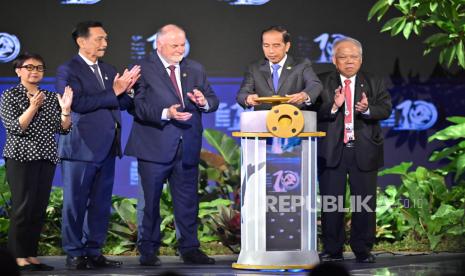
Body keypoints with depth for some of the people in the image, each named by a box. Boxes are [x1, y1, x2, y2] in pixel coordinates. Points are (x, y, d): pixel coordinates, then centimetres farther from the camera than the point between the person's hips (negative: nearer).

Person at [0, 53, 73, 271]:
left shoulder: (51, 98, 14)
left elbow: (63, 129, 11)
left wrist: (65, 109, -6)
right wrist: (33, 107, -20)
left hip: (47, 158, 5)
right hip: (21, 157, -5)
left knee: (40, 208, 3)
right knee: (23, 207, -9)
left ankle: (31, 255, 8)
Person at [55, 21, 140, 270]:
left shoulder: (109, 71, 16)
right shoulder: (68, 71, -6)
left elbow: (125, 104, 14)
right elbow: (79, 103, -19)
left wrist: (126, 88, -6)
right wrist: (113, 92, -15)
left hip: (106, 148, 7)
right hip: (81, 147, -7)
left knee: (101, 204, 8)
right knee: (75, 203, 0)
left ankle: (94, 253, 15)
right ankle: (74, 255, 6)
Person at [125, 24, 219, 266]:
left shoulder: (195, 70, 14)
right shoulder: (144, 69, -3)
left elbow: (213, 100, 14)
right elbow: (139, 106, -13)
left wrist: (204, 102, -9)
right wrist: (166, 113, -25)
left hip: (187, 148, 4)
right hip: (154, 148, -4)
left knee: (188, 201, 9)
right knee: (150, 201, 3)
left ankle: (189, 249, 17)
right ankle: (148, 251, 12)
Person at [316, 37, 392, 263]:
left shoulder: (374, 83, 8)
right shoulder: (322, 83, 3)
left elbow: (386, 109, -5)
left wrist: (367, 109, -24)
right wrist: (333, 106, -26)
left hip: (364, 150, 1)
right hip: (332, 151, -1)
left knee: (365, 203, 3)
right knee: (330, 202, 3)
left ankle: (363, 250, 13)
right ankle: (332, 250, 13)